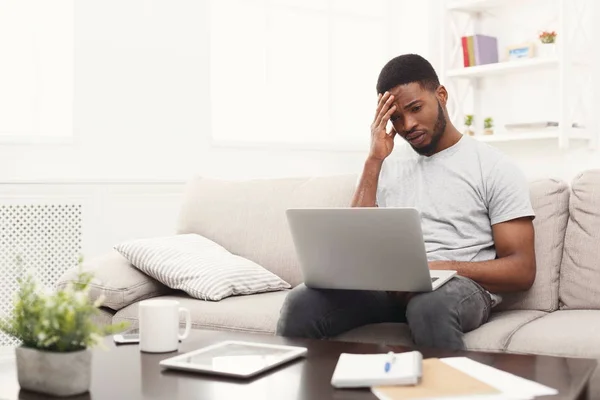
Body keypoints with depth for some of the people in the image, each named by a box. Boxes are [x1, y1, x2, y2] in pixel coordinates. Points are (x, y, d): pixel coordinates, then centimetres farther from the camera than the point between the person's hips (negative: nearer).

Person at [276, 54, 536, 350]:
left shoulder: (494, 167, 4)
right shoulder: (389, 168, 18)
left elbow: (522, 270, -2)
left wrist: (442, 268, -19)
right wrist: (374, 160, 0)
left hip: (462, 285, -3)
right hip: (390, 285, 3)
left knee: (429, 306, -41)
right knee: (301, 302, -26)